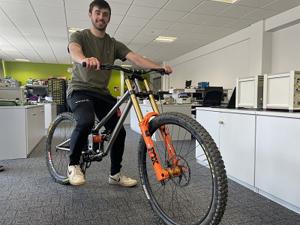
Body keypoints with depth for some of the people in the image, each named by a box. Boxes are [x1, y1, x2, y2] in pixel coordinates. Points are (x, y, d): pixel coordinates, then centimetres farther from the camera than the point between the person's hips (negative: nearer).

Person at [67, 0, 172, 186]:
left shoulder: (114, 44, 9)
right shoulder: (79, 36, -1)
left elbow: (136, 58, -8)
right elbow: (74, 52, -26)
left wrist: (159, 67, -26)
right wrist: (85, 59, -51)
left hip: (102, 93, 4)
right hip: (80, 90, -4)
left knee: (120, 131, -5)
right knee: (86, 122, -33)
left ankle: (115, 174, 16)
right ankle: (73, 165, -6)